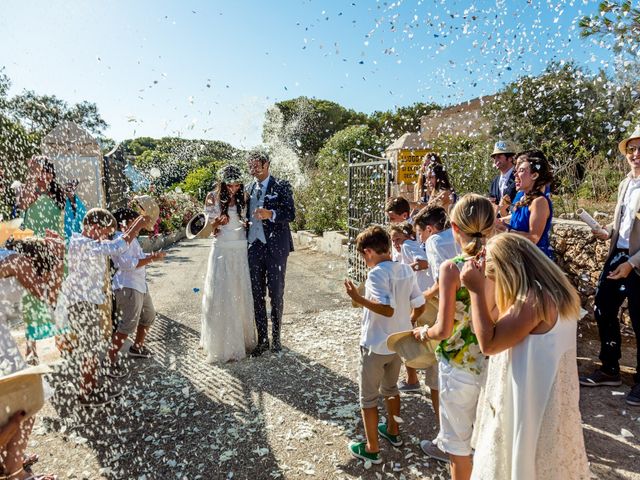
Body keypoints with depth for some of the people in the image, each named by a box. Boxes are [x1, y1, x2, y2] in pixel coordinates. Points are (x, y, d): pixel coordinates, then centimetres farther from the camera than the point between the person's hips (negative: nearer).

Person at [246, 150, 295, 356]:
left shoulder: (281, 186, -2)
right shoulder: (249, 188, 13)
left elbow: (291, 214, -9)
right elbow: (246, 215, 17)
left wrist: (270, 214, -25)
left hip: (275, 247, -4)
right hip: (254, 246, 4)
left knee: (276, 294, 5)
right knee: (257, 295, 7)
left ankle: (276, 336, 22)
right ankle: (262, 339, 18)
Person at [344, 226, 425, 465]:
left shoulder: (376, 274, -22)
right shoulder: (406, 270, 0)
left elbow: (388, 309, -32)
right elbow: (420, 306, 4)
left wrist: (358, 298, -28)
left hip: (375, 346, -7)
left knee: (368, 397, 11)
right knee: (390, 388, 28)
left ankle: (372, 449, 22)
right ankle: (393, 431, 45)